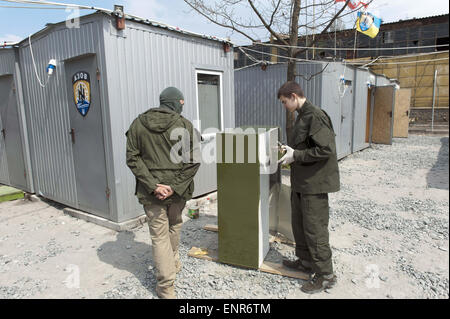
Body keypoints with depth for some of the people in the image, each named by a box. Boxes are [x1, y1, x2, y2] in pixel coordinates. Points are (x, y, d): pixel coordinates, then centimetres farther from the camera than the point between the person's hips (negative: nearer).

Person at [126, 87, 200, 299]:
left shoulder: (138, 124, -1)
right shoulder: (185, 125, -6)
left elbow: (132, 158, -6)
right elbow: (193, 161, -12)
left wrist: (153, 185, -11)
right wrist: (174, 187, -13)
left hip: (150, 193, 0)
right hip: (178, 190, 1)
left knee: (159, 236, 7)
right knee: (174, 226, 25)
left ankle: (166, 287, 10)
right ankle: (173, 263, 45)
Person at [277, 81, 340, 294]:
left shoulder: (315, 116, -17)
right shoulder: (302, 116, 14)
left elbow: (326, 149, -24)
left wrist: (296, 155, -19)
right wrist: (289, 150, 7)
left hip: (315, 183, -10)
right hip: (301, 182, 10)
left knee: (315, 228, -1)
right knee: (299, 224, 19)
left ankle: (326, 275, 15)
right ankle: (305, 261, 37)